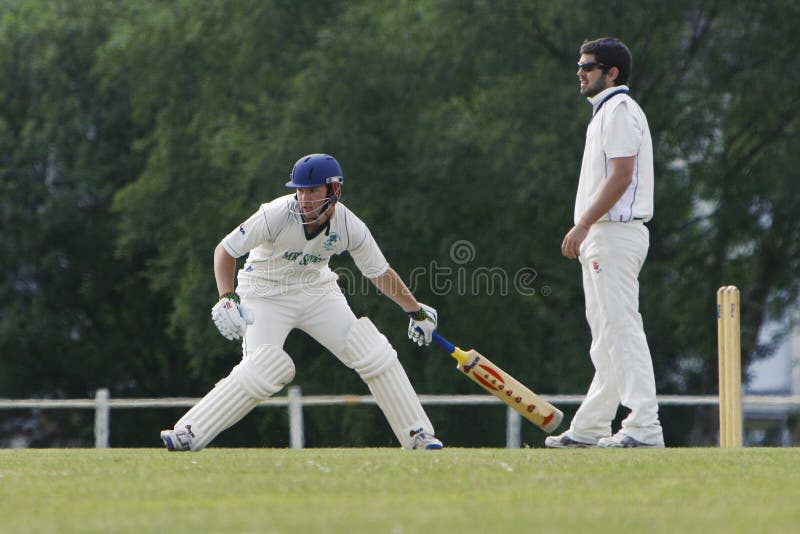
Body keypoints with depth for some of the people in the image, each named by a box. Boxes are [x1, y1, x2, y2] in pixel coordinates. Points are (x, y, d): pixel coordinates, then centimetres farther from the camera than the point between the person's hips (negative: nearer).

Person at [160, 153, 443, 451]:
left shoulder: (350, 227, -17)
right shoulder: (276, 215, -27)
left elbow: (380, 273, -1)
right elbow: (225, 249, -19)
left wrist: (415, 310, 5)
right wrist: (226, 298, -33)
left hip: (317, 290, 4)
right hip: (266, 293, -4)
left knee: (373, 353, -8)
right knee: (264, 368, -23)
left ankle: (418, 436, 3)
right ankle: (189, 433, -17)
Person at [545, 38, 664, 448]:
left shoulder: (619, 110, -10)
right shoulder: (606, 112, 22)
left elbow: (621, 175, -20)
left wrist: (583, 225, -22)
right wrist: (584, 231, 19)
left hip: (615, 233, -11)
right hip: (600, 238, 11)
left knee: (622, 330, -14)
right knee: (606, 335, 12)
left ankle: (644, 427, -17)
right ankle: (589, 429, 16)